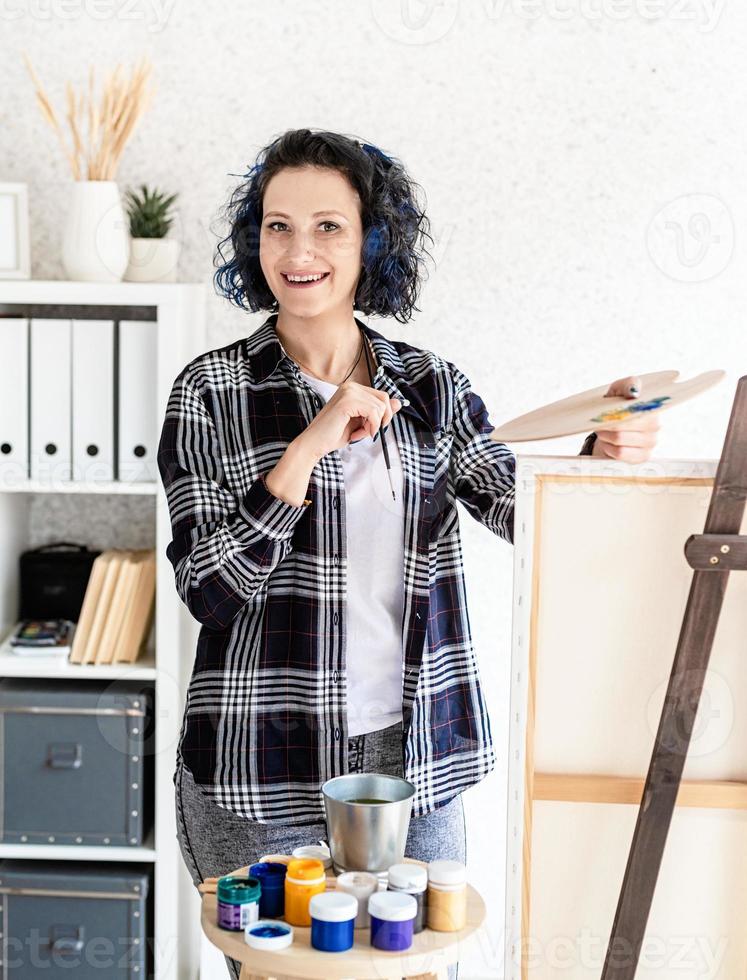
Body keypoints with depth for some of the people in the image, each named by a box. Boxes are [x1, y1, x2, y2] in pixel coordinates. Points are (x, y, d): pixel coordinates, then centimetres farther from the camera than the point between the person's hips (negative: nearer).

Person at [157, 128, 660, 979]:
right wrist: (309, 448, -21)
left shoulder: (431, 386, 5)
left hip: (415, 753, 3)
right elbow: (208, 590, -12)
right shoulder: (213, 390, -5)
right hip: (265, 769, -3)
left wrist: (602, 457, -24)